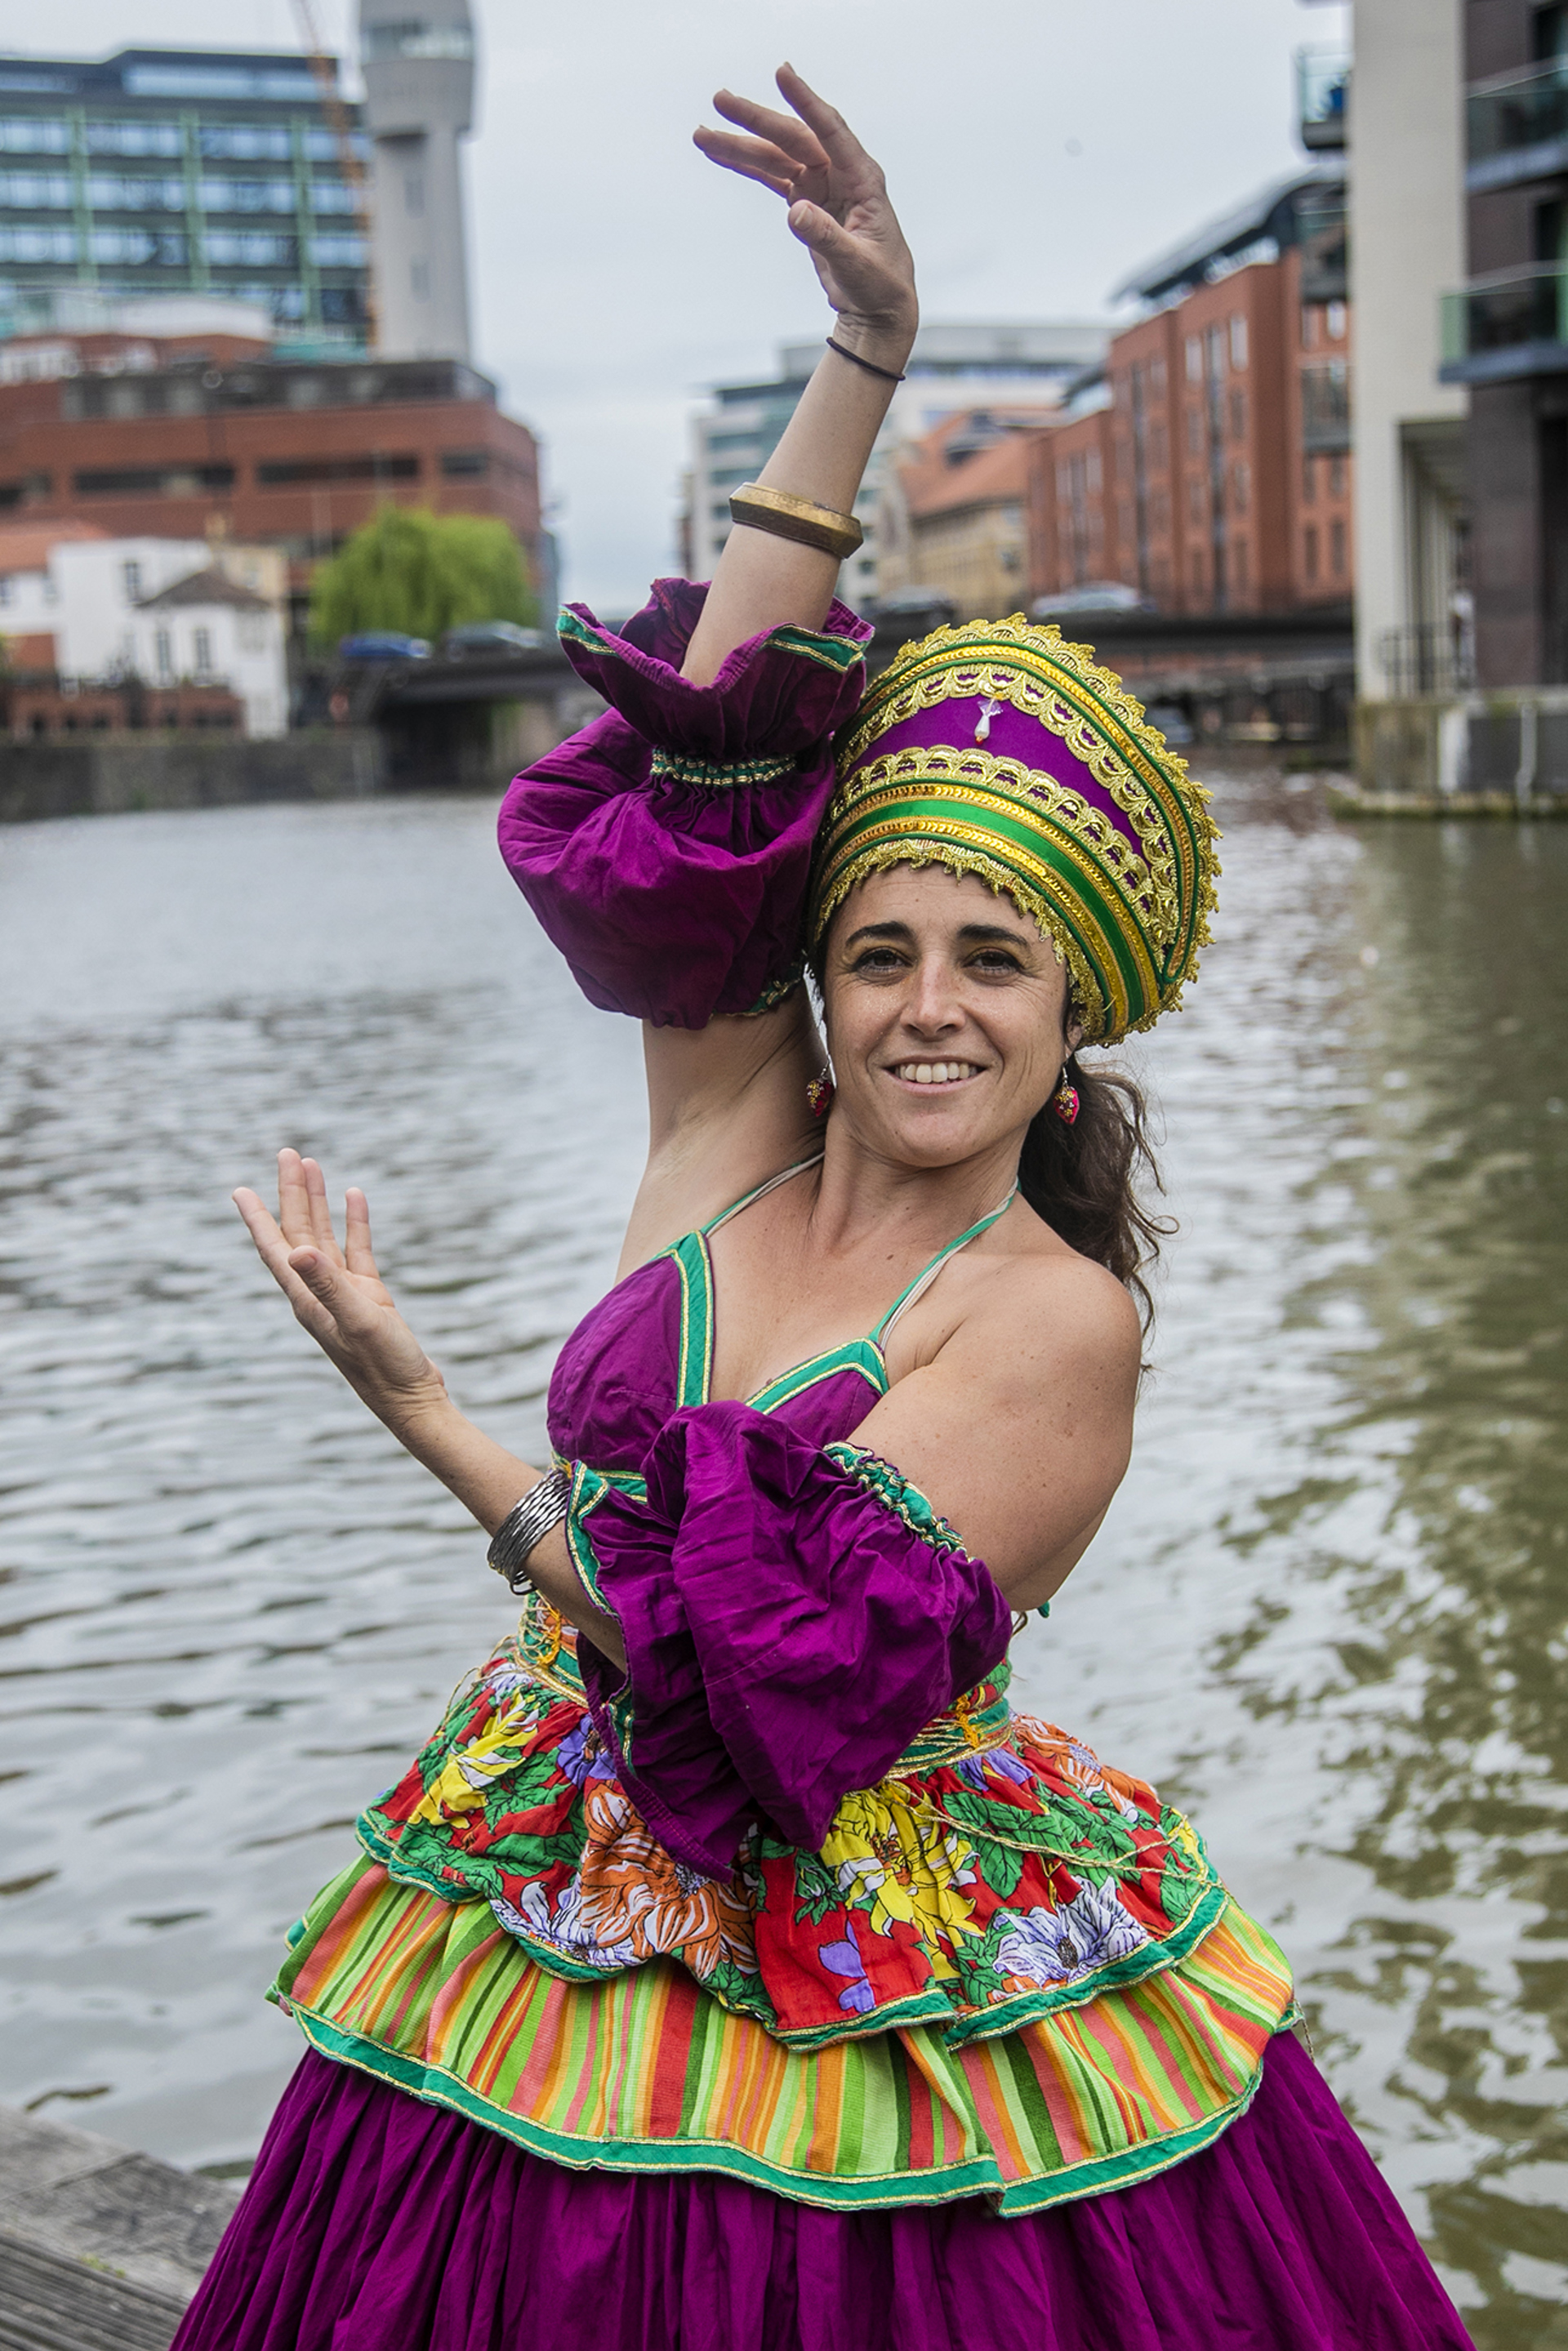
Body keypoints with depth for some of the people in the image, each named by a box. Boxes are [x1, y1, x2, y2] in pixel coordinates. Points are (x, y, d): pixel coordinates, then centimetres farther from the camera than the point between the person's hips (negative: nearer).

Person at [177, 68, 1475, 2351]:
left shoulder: (1054, 1318, -16)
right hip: (569, 1953, 5)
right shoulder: (728, 1134, -1)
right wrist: (864, 368, -11)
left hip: (876, 2001, -4)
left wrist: (423, 1410, -14)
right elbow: (705, 761, -8)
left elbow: (766, 1644, -21)